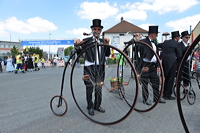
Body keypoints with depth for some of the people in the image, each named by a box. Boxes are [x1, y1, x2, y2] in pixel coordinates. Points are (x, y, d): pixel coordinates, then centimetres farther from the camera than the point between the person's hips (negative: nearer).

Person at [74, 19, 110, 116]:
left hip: (100, 68, 3)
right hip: (89, 67, -3)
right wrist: (77, 45, -23)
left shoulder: (103, 42, 12)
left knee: (99, 88, 9)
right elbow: (79, 53, -5)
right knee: (89, 88, 0)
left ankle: (97, 105, 27)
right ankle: (90, 107, 19)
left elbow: (107, 54, 6)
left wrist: (107, 45, -8)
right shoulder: (86, 41, 1)